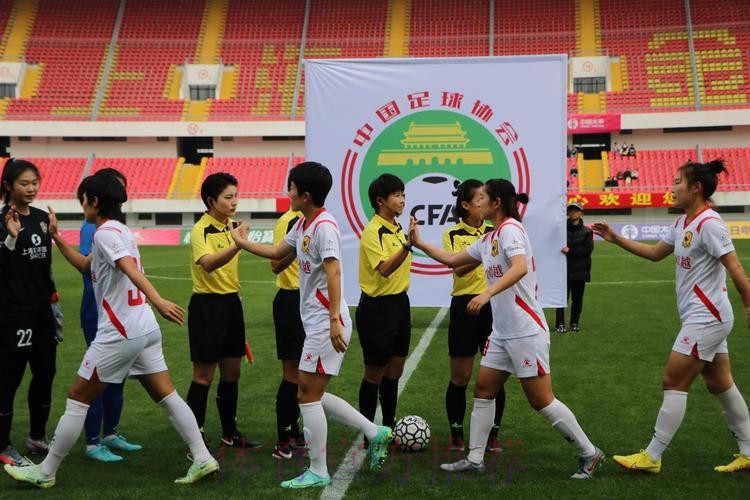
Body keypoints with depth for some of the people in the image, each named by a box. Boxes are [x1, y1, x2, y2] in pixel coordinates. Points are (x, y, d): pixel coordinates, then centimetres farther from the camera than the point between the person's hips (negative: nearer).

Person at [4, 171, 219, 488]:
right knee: (167, 396, 9)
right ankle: (202, 459, 6)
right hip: (145, 329, 9)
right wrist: (57, 238, 22)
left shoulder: (105, 232, -12)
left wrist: (158, 302, -41)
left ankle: (45, 473, 12)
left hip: (119, 333, -9)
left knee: (77, 400, 2)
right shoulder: (119, 230, 16)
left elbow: (131, 269, -29)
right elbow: (85, 265, 29)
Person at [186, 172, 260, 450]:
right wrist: (236, 245, -49)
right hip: (208, 305, -8)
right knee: (204, 376, -1)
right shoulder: (201, 230, -15)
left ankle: (230, 433, 25)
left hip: (232, 303, 8)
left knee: (232, 373, 13)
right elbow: (208, 263, -36)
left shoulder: (231, 226, 9)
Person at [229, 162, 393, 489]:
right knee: (312, 394, 13)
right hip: (315, 322, 10)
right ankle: (374, 433, 19)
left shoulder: (324, 225, -16)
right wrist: (242, 243, 34)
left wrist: (334, 320, -29)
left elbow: (333, 272, -24)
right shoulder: (302, 225, 13)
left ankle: (317, 472, 9)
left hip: (326, 323, -10)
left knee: (308, 395, -3)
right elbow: (277, 253, 30)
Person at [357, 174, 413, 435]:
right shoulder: (373, 231, -16)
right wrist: (407, 246, -44)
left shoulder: (397, 228, 10)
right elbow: (384, 269, -31)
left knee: (395, 370, 14)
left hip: (399, 303, 8)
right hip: (377, 307, -8)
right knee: (375, 373, 1)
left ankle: (389, 426, 27)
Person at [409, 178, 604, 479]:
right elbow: (452, 260, 25)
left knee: (541, 400, -3)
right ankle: (474, 459, 15)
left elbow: (520, 267, -31)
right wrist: (419, 243, 22)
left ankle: (589, 454, 10)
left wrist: (487, 293, -42)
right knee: (483, 390, 8)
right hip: (502, 332, 9)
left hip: (525, 331, -9)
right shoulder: (488, 240, 13)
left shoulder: (510, 229, -13)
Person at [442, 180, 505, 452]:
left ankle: (492, 435, 16)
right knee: (460, 377, 3)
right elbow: (459, 268, -18)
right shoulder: (453, 234, -2)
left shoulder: (494, 232, 9)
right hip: (465, 307, -3)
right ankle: (456, 435, 18)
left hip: (493, 306, 3)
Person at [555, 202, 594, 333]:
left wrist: (570, 250, -14)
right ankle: (560, 324, -1)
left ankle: (575, 323, 18)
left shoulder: (586, 231, 6)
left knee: (577, 298, 6)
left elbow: (588, 249, -7)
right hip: (564, 269, -1)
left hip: (580, 270, 1)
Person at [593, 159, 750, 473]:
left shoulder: (708, 223, -19)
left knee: (673, 384, -4)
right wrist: (616, 239, 14)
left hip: (706, 318, -9)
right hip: (706, 318, 9)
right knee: (720, 384, 14)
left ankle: (652, 457, 4)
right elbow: (656, 253, 21)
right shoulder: (682, 223, 9)